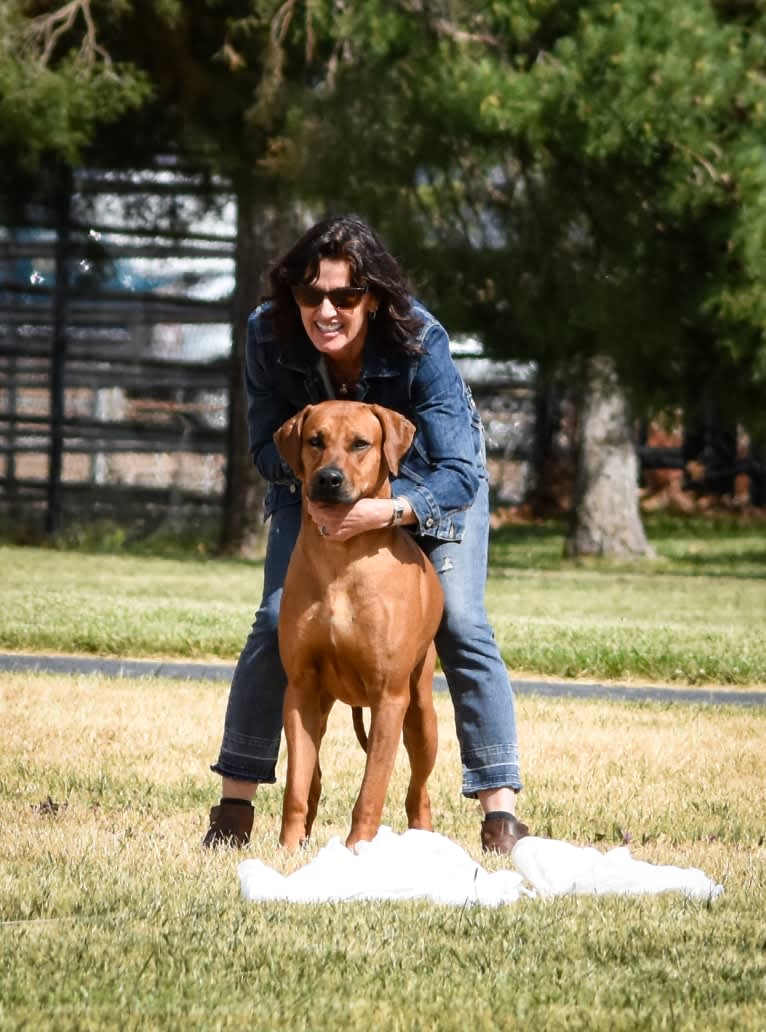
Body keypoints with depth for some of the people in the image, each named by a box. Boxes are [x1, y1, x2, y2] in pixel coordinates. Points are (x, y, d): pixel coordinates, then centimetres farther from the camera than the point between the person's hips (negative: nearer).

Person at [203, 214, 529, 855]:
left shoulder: (418, 344, -38)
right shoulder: (270, 337, -30)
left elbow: (459, 474, -41)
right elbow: (267, 443, -15)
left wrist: (386, 511, -59)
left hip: (423, 478, -2)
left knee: (461, 626, -14)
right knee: (278, 622, -9)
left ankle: (501, 811, -10)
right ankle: (235, 807, -1)